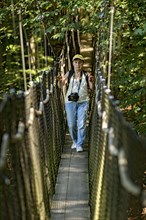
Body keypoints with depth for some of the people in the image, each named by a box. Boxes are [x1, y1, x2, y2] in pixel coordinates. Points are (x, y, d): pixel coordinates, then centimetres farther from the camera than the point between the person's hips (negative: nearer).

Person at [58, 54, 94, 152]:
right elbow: (60, 86, 3)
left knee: (81, 124, -3)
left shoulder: (86, 75, 0)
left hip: (83, 102, -1)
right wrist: (60, 80, -18)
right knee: (71, 124, 9)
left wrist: (91, 81, -18)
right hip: (70, 102, 1)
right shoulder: (69, 74, 2)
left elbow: (92, 88, 2)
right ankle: (75, 141, 31)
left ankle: (80, 144, 11)